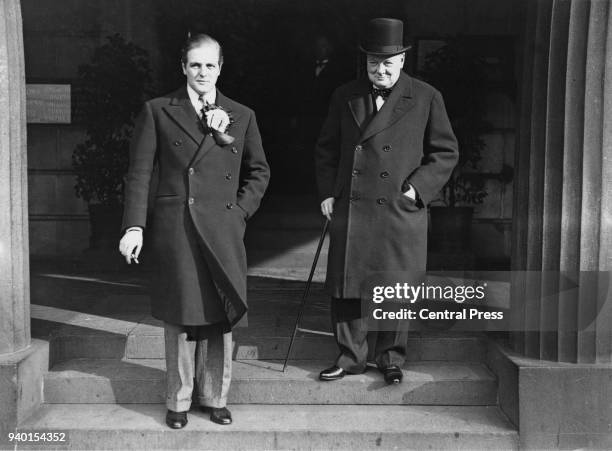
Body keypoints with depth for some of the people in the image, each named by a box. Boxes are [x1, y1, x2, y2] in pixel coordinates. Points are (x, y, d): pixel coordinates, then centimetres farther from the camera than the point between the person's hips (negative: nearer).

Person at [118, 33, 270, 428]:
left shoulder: (241, 116, 10)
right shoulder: (158, 111, 5)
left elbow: (259, 171, 16)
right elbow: (140, 173, 2)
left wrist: (241, 211, 2)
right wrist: (135, 226, -6)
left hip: (223, 232, 2)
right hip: (174, 229, -1)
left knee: (221, 317, 6)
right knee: (180, 317, 4)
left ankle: (215, 398, 22)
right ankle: (178, 402, 20)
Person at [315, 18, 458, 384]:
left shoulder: (426, 98, 1)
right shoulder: (345, 96, 9)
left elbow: (446, 152, 4)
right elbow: (326, 149, 16)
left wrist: (417, 187, -7)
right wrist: (328, 192, 6)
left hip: (400, 213, -2)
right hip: (350, 211, 2)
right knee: (347, 285, 6)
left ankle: (391, 357, 24)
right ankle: (351, 357, 21)